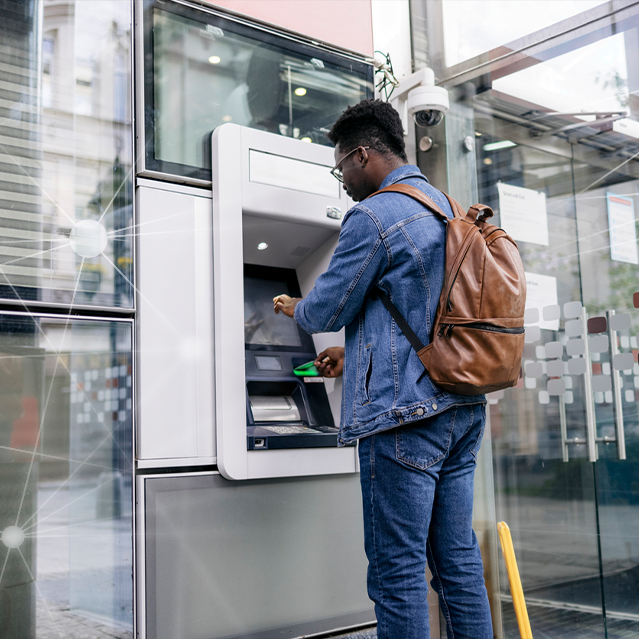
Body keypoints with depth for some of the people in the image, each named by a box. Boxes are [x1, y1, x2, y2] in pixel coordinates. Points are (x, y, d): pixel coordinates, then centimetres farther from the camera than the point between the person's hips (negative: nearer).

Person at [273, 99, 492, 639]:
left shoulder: (373, 217, -12)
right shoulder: (450, 210, 17)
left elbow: (325, 312, -5)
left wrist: (293, 307, 17)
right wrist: (356, 353, 28)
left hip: (405, 413, -9)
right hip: (463, 409, 9)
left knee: (397, 569, -1)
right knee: (458, 559, 14)